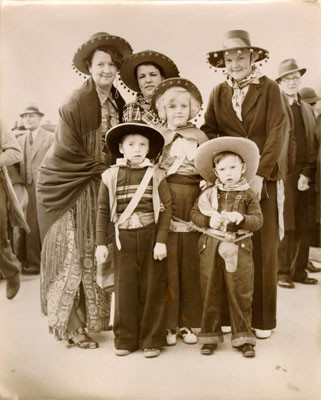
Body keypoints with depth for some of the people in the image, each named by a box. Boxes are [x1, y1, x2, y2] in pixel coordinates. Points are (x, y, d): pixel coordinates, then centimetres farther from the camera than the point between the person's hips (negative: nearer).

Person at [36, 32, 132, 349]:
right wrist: (103, 169, -12)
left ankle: (93, 316, 25)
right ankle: (72, 325, 13)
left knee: (96, 254, 10)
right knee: (75, 255, -1)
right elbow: (68, 152, -16)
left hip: (100, 185, 6)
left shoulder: (118, 103, 3)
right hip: (71, 190, -6)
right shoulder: (77, 103, -17)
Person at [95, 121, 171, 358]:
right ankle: (126, 340, 21)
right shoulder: (111, 176, 2)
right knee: (125, 289, 6)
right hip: (124, 239, 1)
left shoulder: (156, 175, 0)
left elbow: (166, 208, -2)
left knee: (152, 289, 6)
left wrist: (161, 240, -9)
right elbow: (103, 210, 5)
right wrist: (101, 243, 1)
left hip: (151, 237, -1)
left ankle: (152, 340, 19)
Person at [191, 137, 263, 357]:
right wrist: (209, 220, -12)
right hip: (211, 248, 1)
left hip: (239, 249, -1)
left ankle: (243, 336, 19)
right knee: (211, 293, 8)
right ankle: (210, 336, 21)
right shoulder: (208, 193, 6)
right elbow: (195, 213, 6)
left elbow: (258, 220, -3)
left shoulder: (248, 195, 2)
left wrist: (241, 218, -22)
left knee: (240, 294, 5)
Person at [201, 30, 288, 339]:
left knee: (264, 248, 1)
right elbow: (209, 134, 7)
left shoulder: (269, 89, 3)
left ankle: (262, 318, 13)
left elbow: (277, 134, -5)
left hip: (263, 179, -2)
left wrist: (260, 174, -15)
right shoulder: (218, 93, 11)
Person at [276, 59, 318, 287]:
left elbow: (313, 146, 11)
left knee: (303, 226, 6)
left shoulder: (308, 110, 18)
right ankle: (281, 272, 4)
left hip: (303, 175, 5)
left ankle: (299, 270, 15)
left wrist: (307, 173, -2)